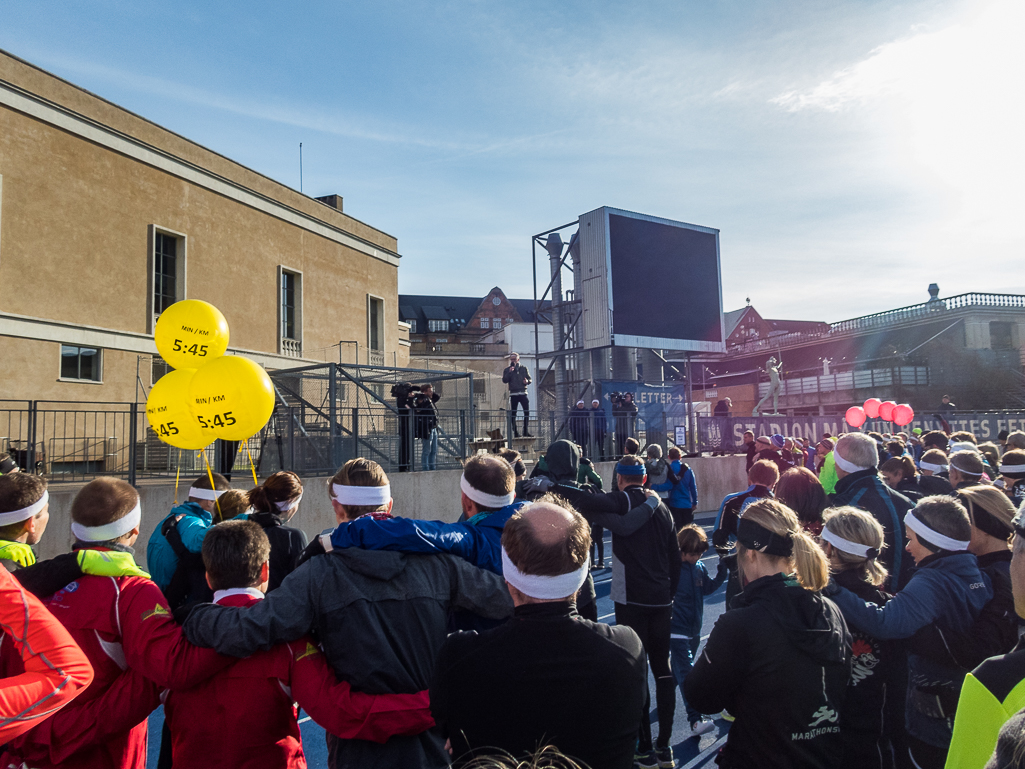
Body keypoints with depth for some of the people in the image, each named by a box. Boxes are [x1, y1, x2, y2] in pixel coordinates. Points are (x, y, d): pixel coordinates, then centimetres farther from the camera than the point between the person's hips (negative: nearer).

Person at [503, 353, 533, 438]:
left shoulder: (524, 368, 13)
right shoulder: (507, 369, 8)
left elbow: (530, 379, 14)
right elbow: (504, 380, -4)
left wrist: (527, 381, -7)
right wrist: (509, 372, -15)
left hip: (523, 393, 1)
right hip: (513, 394, -1)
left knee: (527, 411, -5)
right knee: (513, 413, -2)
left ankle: (525, 431, 4)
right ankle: (515, 432, 3)